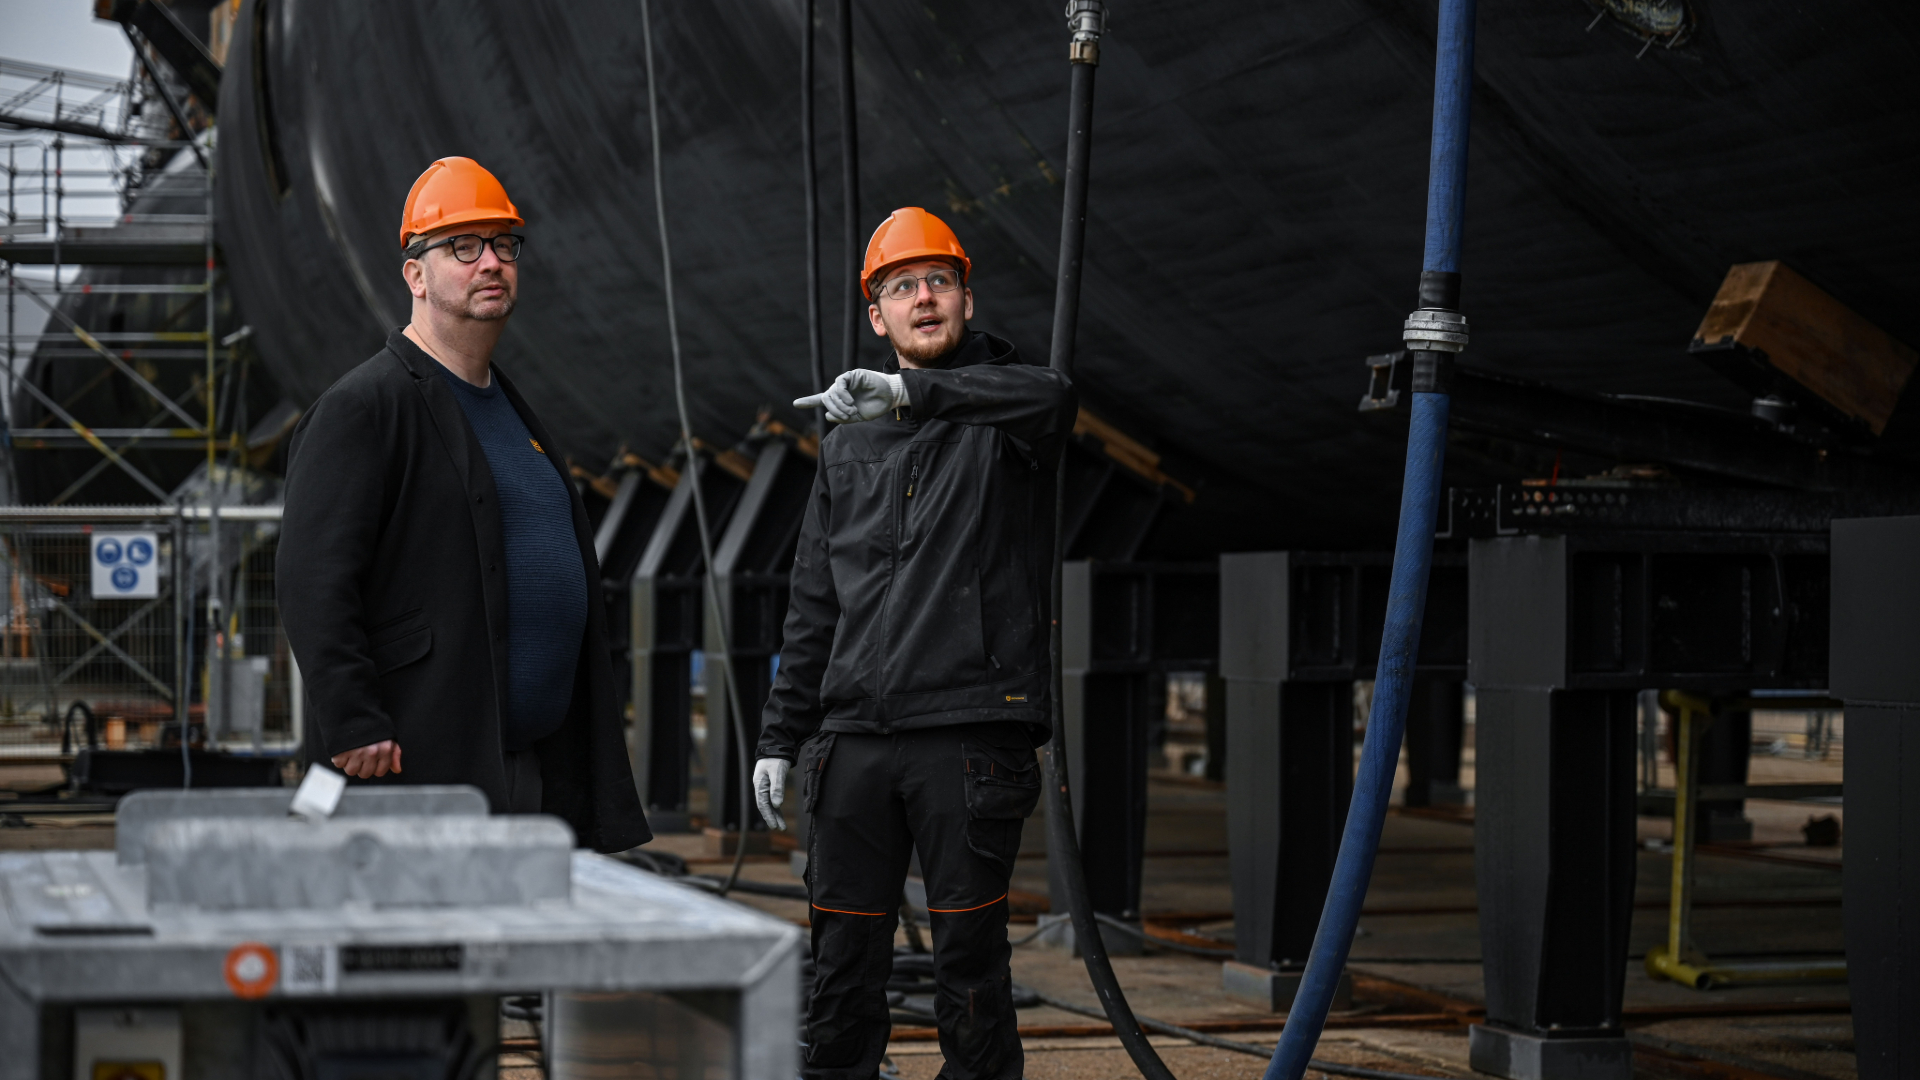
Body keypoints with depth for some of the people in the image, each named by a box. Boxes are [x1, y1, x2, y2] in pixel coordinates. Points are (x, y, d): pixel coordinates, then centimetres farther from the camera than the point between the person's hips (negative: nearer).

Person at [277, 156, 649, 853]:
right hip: (428, 771, -9)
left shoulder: (512, 406, 22)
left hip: (539, 766, 9)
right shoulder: (361, 408, -6)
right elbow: (313, 581, -15)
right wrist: (354, 729, -22)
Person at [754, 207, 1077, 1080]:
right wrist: (780, 736, 14)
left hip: (970, 733, -4)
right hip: (854, 737, 4)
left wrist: (912, 392, -35)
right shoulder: (849, 444, 18)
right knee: (843, 953, 5)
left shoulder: (998, 413, 3)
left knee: (969, 955, -2)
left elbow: (1050, 397, -24)